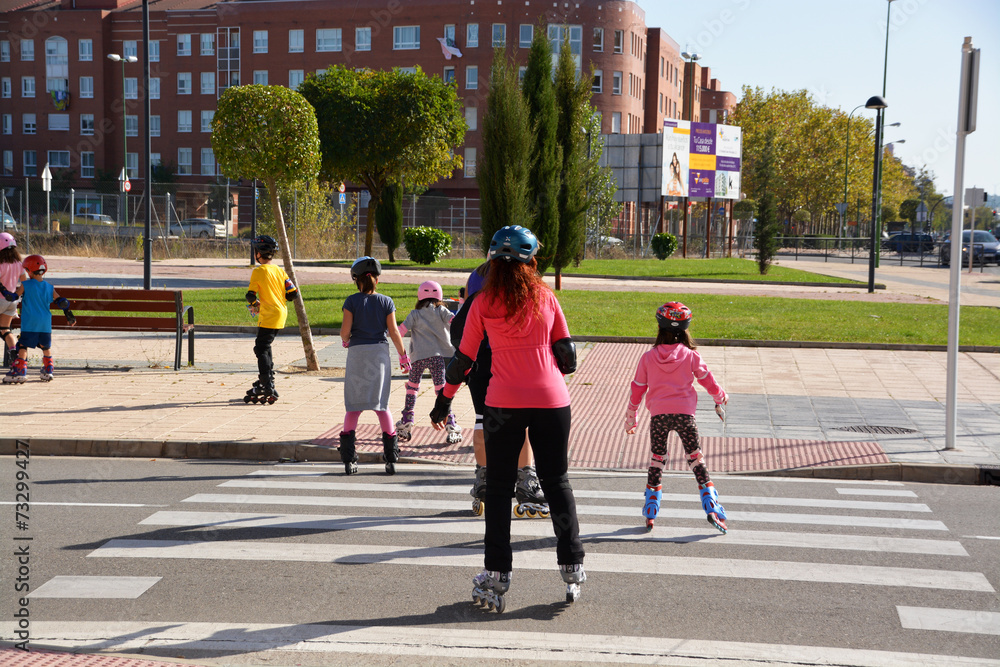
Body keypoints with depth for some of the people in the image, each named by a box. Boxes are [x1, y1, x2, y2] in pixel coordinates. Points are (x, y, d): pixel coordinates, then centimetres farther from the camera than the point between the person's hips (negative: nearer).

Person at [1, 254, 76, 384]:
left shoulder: (25, 285, -5)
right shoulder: (49, 287, 6)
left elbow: (13, 297, -6)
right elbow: (62, 302, 6)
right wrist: (69, 316, 16)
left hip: (29, 324, -4)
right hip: (45, 324, 4)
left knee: (23, 346, -1)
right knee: (46, 346, 16)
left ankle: (19, 372, -6)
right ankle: (48, 370, 20)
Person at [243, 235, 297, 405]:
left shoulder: (258, 271, -10)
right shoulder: (279, 270, 8)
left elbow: (250, 295, -11)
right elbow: (292, 293, 7)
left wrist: (255, 304, 10)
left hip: (268, 316, -8)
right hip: (281, 314, 8)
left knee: (261, 349, -7)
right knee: (265, 347, 22)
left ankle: (268, 388, -14)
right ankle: (266, 380, 32)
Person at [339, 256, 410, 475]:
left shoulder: (352, 301, -2)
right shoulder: (386, 302, 2)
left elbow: (345, 331, -6)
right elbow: (394, 331, 0)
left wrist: (346, 341, 16)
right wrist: (403, 356, 10)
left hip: (357, 352, -1)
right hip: (380, 352, 1)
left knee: (353, 406, 6)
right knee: (381, 405, 11)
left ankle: (349, 459, -1)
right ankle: (391, 458, 7)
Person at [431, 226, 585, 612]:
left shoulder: (483, 303, -2)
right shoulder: (545, 298, 2)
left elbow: (463, 359, 3)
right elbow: (567, 354, 6)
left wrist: (444, 401, 14)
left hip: (504, 403, -1)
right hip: (551, 400, 1)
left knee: (499, 486, 9)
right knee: (556, 482, 13)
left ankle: (496, 574, 8)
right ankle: (572, 568, 15)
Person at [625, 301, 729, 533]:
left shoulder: (648, 357, 3)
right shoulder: (690, 355, 1)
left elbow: (637, 390, 7)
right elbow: (707, 379, 11)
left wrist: (630, 418, 18)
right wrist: (720, 397, 32)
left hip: (658, 414, 1)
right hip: (684, 413, -1)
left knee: (656, 461, 12)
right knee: (696, 459, 7)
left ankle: (650, 513, 13)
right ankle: (711, 507, -1)